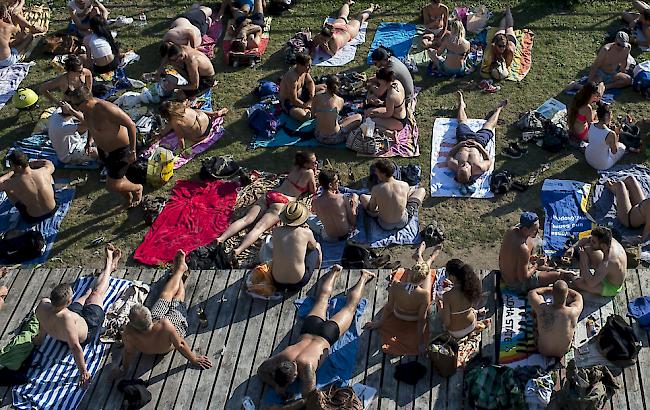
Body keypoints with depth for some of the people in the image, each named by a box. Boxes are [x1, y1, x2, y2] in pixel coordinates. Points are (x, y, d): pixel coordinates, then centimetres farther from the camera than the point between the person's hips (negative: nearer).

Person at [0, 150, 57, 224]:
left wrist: (11, 173, 3)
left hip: (32, 219, -2)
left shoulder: (13, 183, -28)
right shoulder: (44, 172, -20)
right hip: (53, 211, 2)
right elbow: (49, 163, 6)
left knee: (7, 187, 8)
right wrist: (29, 163, 11)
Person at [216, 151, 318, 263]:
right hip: (282, 201, -6)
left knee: (246, 219, -8)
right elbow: (313, 191, 17)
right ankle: (238, 251, -43)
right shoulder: (309, 172, 3)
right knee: (259, 227, -23)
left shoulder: (295, 168, 22)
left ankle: (221, 239, -27)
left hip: (270, 194, 6)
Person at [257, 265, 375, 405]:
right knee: (323, 296, 32)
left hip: (327, 334, -3)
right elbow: (261, 371, -14)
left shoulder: (306, 367, -44)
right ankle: (335, 270, 56)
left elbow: (309, 399, -42)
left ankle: (364, 277, 45)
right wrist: (275, 385, -30)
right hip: (309, 327, 3)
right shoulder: (282, 357, -32)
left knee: (350, 306, 24)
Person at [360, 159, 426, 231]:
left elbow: (372, 209, -6)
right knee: (421, 190, 17)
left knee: (363, 197, 21)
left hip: (385, 225, 0)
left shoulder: (376, 189, -24)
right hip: (403, 223, 1)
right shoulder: (404, 185, -20)